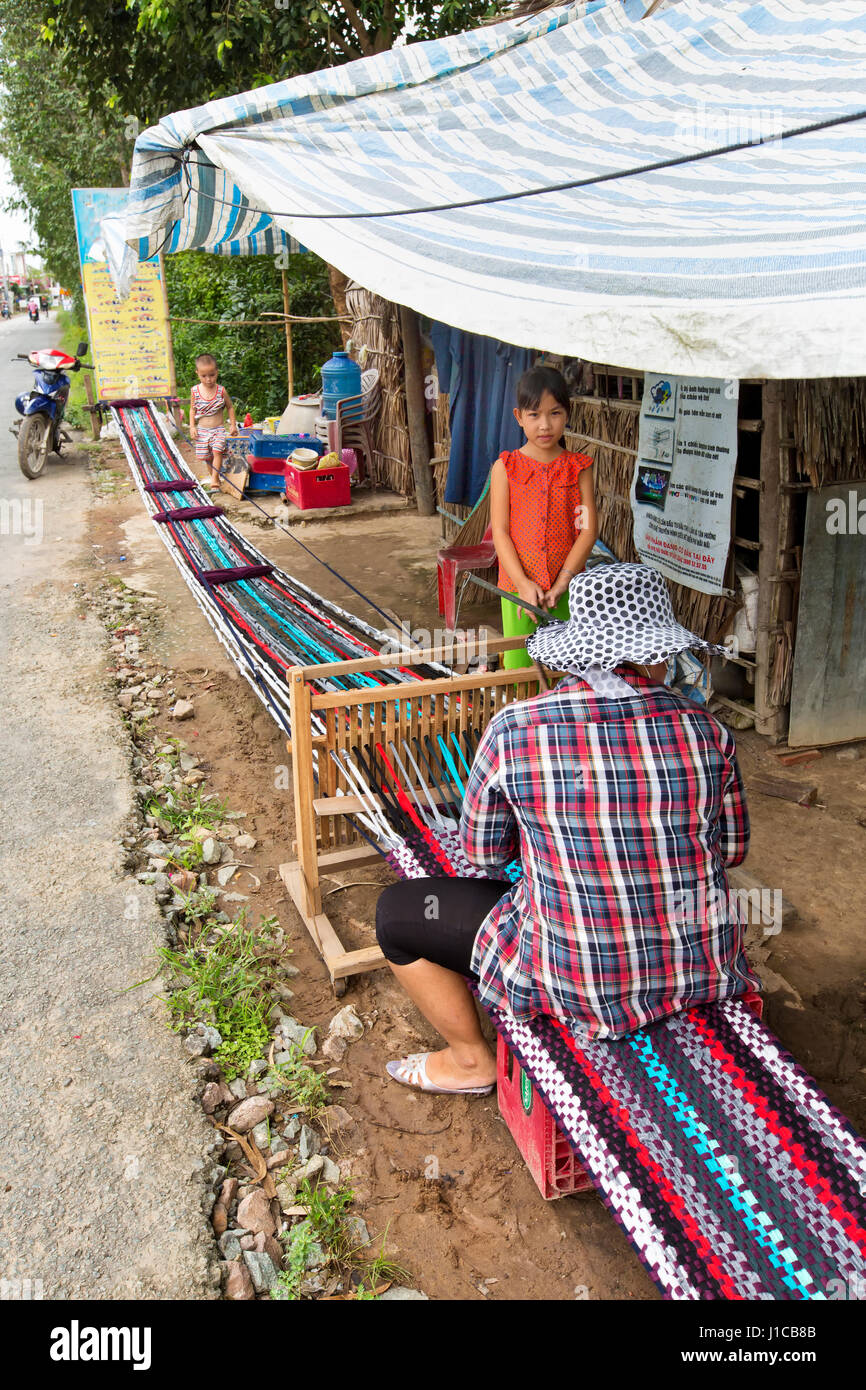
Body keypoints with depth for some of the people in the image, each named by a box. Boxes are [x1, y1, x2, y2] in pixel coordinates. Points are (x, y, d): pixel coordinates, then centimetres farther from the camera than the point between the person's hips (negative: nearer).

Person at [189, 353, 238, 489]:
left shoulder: (221, 391, -7)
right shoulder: (195, 391, -4)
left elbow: (230, 407, 5)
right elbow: (192, 409, 6)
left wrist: (233, 425, 2)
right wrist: (192, 427, -1)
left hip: (218, 429, -2)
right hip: (202, 430, 2)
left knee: (217, 451, -18)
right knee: (206, 455, 7)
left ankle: (215, 478, -16)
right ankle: (211, 474, 26)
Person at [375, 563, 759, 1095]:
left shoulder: (512, 730, -18)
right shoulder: (707, 731, -10)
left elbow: (483, 852, -3)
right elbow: (732, 850, 5)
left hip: (581, 986, -4)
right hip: (703, 970, 5)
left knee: (396, 911, 13)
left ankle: (470, 1061, 31)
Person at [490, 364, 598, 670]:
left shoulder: (578, 468, 4)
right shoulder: (506, 467, 1)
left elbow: (589, 529, -2)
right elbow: (500, 531, -3)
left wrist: (562, 582, -12)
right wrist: (522, 583, -14)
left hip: (567, 590, 1)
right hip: (518, 586, 0)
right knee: (519, 666, 5)